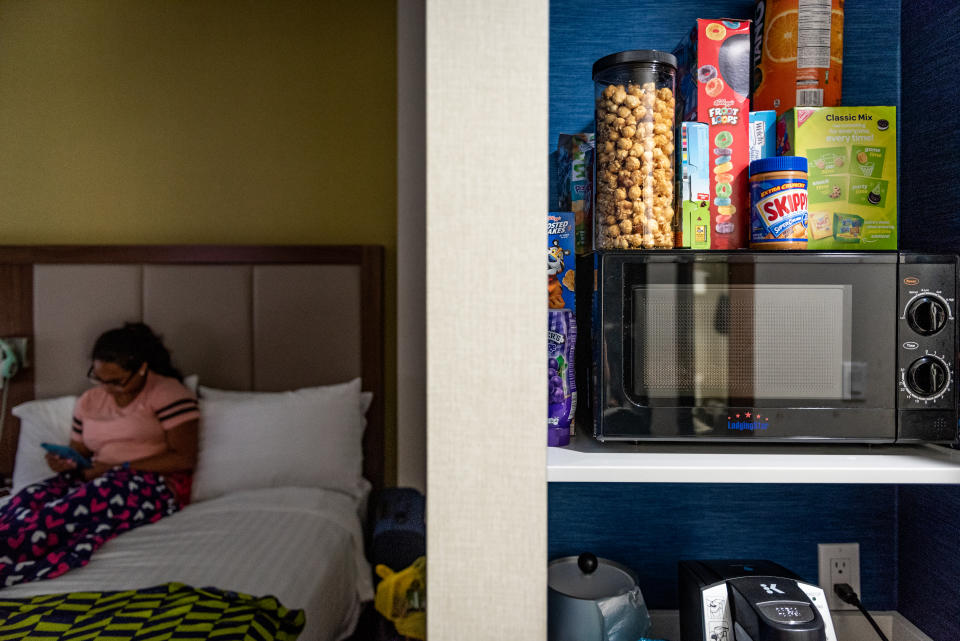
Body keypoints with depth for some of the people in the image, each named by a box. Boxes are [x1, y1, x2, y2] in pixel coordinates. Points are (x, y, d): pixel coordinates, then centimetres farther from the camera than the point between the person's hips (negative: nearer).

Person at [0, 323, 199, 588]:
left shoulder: (168, 394, -4)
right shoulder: (89, 401, 17)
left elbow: (184, 458, -11)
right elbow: (78, 453, 21)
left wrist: (119, 468, -13)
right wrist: (65, 463, -4)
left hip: (154, 484, -6)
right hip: (97, 481, 6)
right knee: (27, 498, -24)